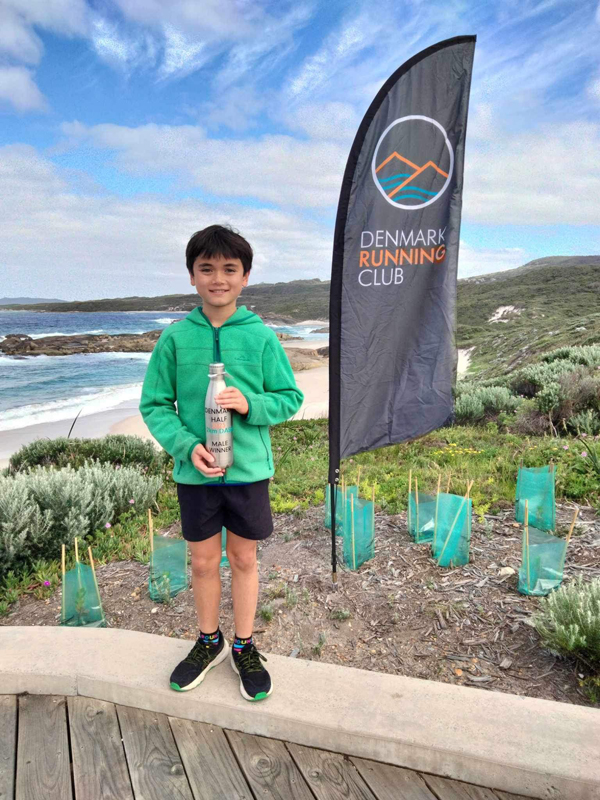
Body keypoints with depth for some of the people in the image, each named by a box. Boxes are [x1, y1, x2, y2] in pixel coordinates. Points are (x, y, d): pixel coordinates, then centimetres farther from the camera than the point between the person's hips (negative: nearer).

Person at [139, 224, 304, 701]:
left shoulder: (262, 336, -6)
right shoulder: (176, 338, -4)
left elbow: (290, 398, 0)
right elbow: (154, 405, -1)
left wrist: (250, 404, -20)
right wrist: (187, 445, -16)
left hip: (249, 469, 0)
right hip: (195, 472, 1)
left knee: (245, 560, 15)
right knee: (204, 562, 16)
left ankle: (245, 647, 36)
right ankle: (209, 643, 40)